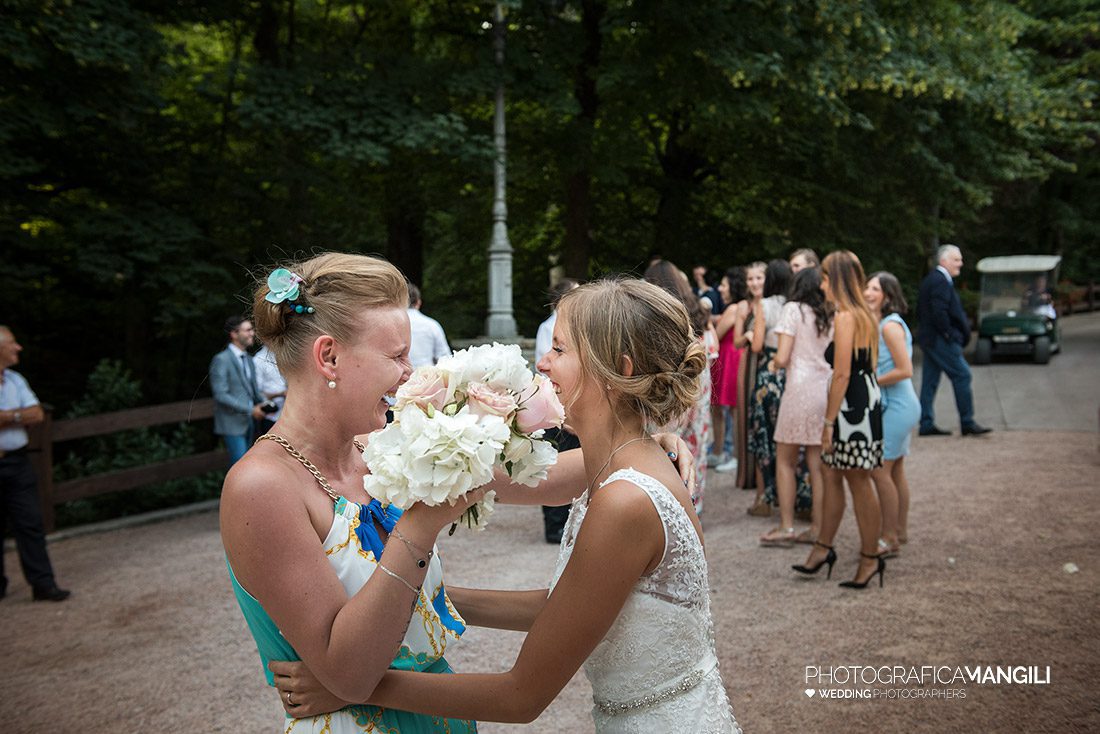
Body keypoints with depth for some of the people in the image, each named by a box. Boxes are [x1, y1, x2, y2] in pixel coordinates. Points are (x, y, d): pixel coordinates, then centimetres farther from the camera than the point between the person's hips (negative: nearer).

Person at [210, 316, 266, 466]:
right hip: (232, 424, -8)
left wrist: (263, 403, -1)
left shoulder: (249, 359, 14)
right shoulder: (221, 360, -12)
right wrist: (250, 410, -18)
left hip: (248, 423, 8)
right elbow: (220, 395, -17)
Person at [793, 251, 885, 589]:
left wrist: (829, 421, -17)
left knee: (859, 483, 0)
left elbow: (842, 374, -20)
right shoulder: (863, 315, 14)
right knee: (832, 474, 15)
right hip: (865, 399, 10)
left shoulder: (844, 317, -16)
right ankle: (823, 547, 23)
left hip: (852, 405, -10)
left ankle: (870, 558, 12)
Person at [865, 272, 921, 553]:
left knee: (880, 470, -8)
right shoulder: (879, 324, 12)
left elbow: (905, 370, -22)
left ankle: (890, 539, -1)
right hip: (898, 406, 10)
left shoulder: (890, 325, -17)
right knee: (895, 471, 16)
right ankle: (900, 531, 27)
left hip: (896, 406, -10)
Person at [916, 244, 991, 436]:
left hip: (929, 339, 10)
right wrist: (949, 333, -15)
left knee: (930, 381, 9)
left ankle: (926, 424, 11)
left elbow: (921, 312, 19)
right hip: (940, 339, -10)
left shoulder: (930, 280, 17)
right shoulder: (941, 281, -14)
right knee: (962, 375, -5)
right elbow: (939, 312, -24)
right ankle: (967, 423, 0)